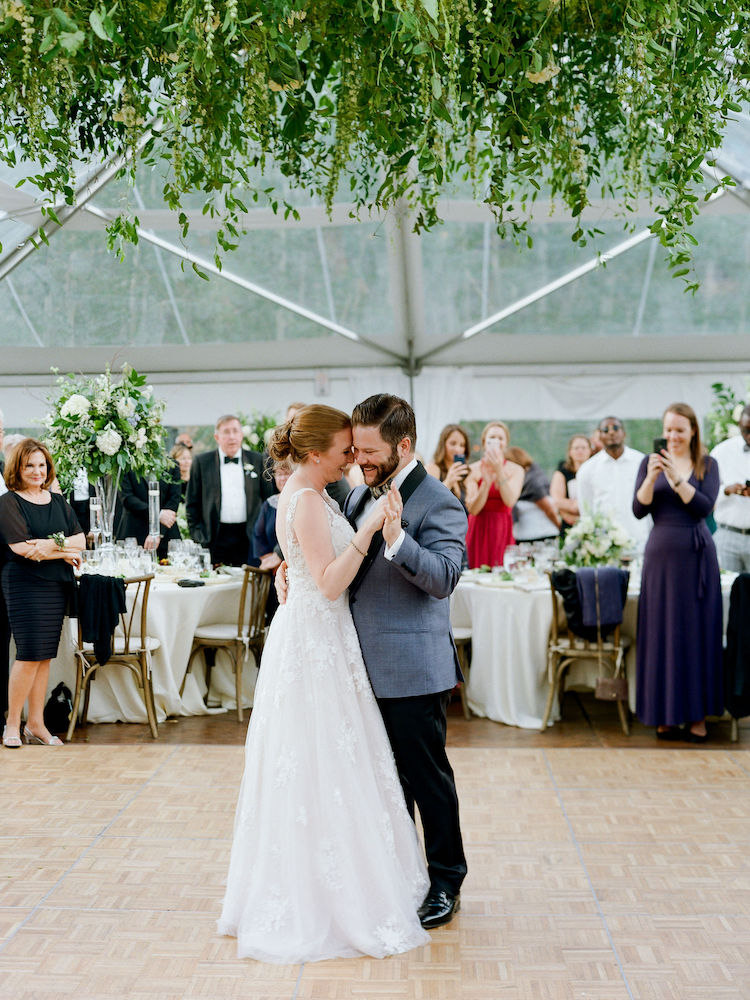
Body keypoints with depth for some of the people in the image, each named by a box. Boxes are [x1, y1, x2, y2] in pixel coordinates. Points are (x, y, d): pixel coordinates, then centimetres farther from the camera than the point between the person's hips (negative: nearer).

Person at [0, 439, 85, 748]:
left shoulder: (57, 501, 14)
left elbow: (80, 539, 6)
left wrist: (53, 544, -13)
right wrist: (65, 552, -9)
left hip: (57, 585, 5)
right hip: (25, 585, -5)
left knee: (45, 656, 7)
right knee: (30, 654, -7)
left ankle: (36, 724, 14)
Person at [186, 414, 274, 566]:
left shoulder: (257, 460, 9)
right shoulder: (201, 462, 7)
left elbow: (268, 497, 12)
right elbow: (192, 502, 9)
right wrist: (197, 534, 1)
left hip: (248, 537, 1)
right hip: (215, 539, -1)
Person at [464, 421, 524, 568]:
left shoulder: (516, 470, 5)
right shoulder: (473, 469, 2)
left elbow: (510, 501, -12)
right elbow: (473, 509, -8)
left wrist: (499, 470, -17)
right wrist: (486, 482, -20)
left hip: (503, 530, 1)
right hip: (479, 530, 0)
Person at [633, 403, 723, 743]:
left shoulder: (707, 464, 5)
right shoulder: (650, 463, 7)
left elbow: (704, 507, -9)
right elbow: (638, 510, -2)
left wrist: (676, 478, -18)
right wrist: (652, 477, -16)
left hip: (696, 554, 0)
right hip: (661, 552, 1)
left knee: (698, 631, 2)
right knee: (662, 632, 1)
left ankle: (696, 714, 9)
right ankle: (665, 715, 8)